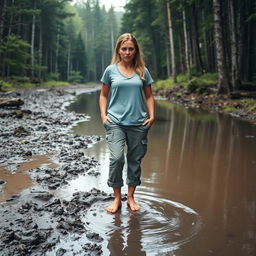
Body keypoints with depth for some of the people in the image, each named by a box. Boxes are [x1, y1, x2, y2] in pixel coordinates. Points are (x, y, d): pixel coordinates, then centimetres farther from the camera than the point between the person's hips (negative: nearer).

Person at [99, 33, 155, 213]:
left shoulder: (142, 71, 7)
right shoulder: (111, 70, 5)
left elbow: (149, 96, 14)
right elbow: (103, 95, 12)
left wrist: (151, 115, 1)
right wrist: (103, 114, -1)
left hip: (138, 123, 2)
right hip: (116, 122, -2)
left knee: (135, 160, 7)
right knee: (116, 158, -15)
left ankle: (131, 197, 23)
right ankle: (117, 198, 3)